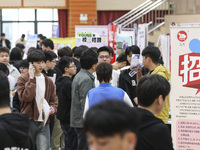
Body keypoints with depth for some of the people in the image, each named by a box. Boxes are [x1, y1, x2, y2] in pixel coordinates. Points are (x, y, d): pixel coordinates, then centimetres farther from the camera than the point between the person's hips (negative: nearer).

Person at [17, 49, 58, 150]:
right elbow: (26, 97, -16)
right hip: (28, 122, -3)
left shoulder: (48, 81, 13)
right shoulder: (23, 79, -1)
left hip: (44, 123, 3)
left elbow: (54, 100, 18)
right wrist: (31, 79, -14)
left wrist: (53, 108, -4)